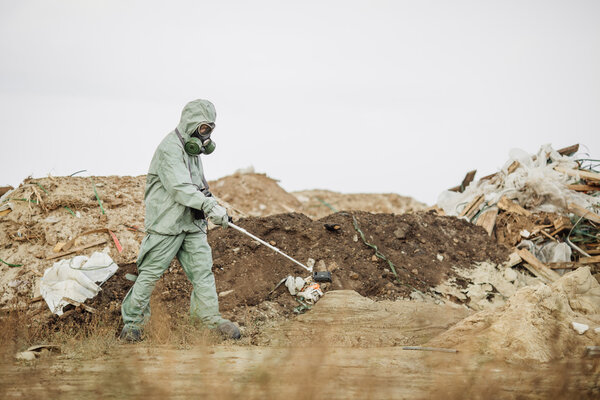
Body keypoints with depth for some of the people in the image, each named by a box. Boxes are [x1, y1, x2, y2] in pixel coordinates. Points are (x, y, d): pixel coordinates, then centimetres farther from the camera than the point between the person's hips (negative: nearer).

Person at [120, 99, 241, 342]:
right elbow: (180, 188, -27)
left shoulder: (192, 149, 15)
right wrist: (209, 206, -35)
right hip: (166, 224, -8)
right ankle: (132, 322, 10)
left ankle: (211, 317, 9)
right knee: (150, 274, -1)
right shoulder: (170, 149, -16)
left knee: (202, 269, 3)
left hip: (192, 223, 8)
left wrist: (211, 205, 12)